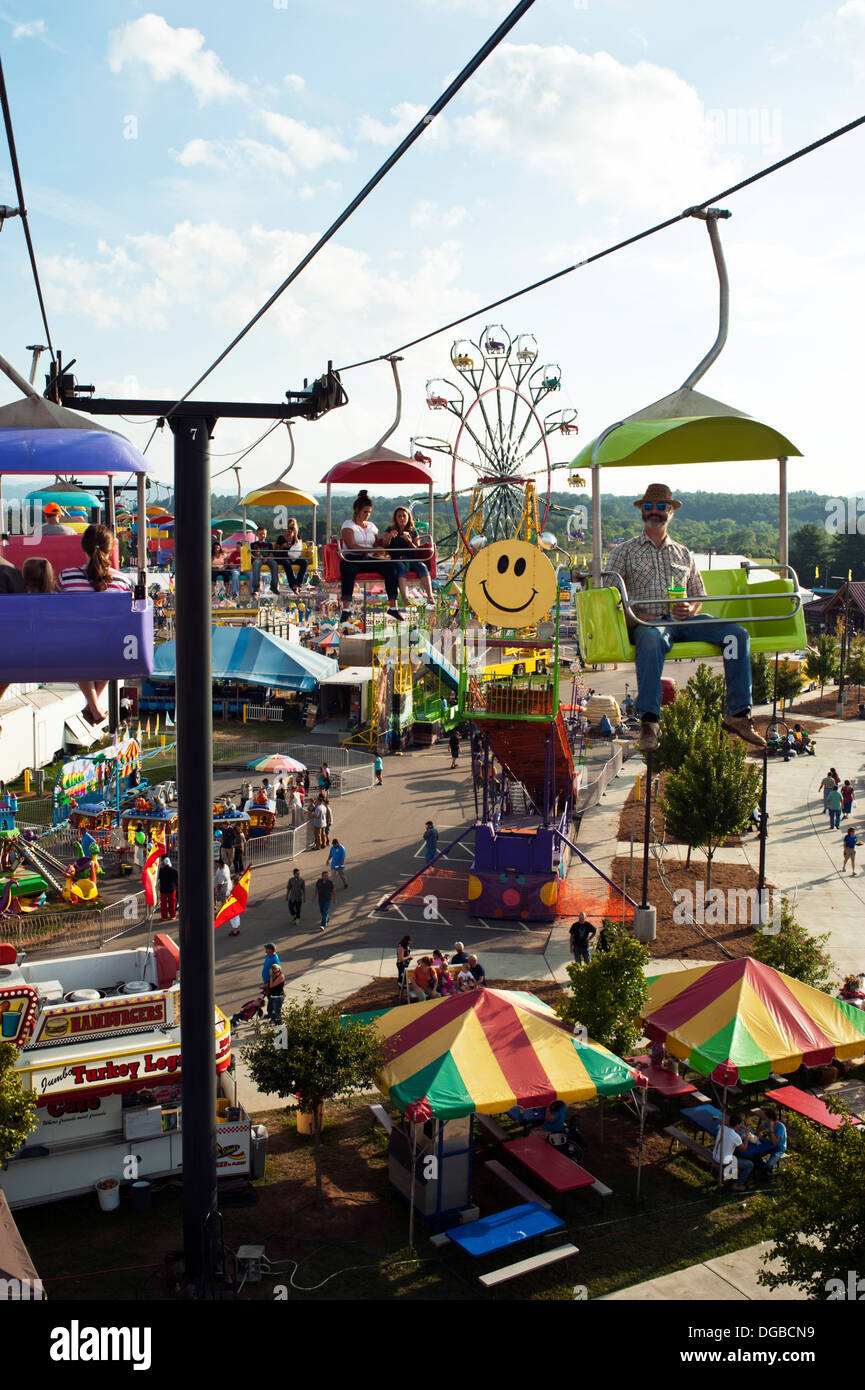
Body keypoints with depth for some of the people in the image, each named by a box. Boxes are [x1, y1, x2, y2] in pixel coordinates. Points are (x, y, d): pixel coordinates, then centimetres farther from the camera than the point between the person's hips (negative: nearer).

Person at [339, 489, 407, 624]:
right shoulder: (348, 525, 4)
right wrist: (372, 550, -20)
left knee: (391, 567, -22)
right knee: (348, 570, -41)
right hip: (351, 559, -5)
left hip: (369, 560, 5)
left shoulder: (372, 526, 22)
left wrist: (379, 551, -7)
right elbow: (351, 546, -11)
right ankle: (346, 609, -42)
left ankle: (393, 607, -23)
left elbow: (377, 545, 19)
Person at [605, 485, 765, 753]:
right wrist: (634, 616, -12)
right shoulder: (624, 551, 16)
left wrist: (691, 609, -1)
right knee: (652, 639, -41)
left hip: (683, 621, 4)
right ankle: (649, 721, -45)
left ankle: (738, 714, -23)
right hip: (648, 622, -4)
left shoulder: (684, 554, 27)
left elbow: (699, 595, 25)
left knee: (737, 632, -21)